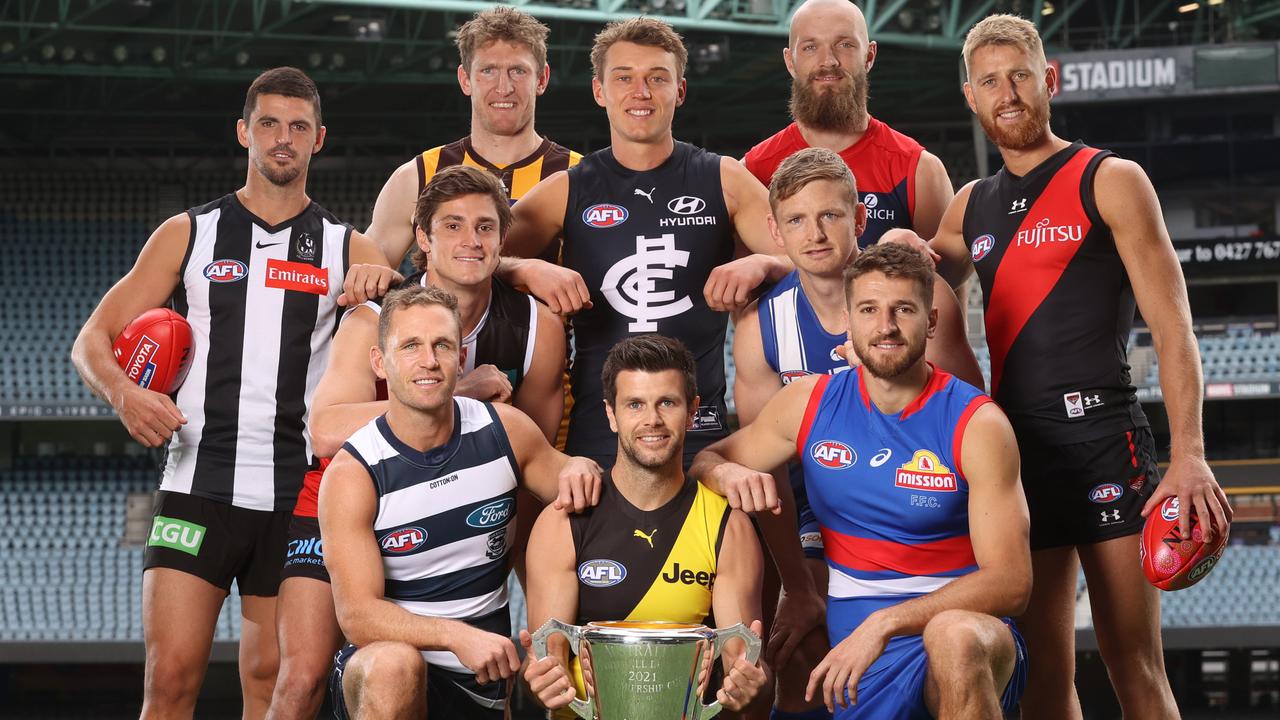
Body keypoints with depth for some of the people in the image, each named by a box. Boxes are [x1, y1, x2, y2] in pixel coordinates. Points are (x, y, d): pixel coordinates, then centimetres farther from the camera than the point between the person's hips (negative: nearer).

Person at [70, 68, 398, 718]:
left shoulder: (347, 251, 11)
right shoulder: (188, 235, 10)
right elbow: (93, 339, 8)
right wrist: (124, 394, -13)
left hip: (297, 498, 1)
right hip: (196, 489, -1)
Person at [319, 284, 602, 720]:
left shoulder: (505, 430, 0)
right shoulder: (353, 473, -11)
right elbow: (357, 615, -18)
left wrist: (579, 471, -7)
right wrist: (456, 636, -34)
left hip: (486, 678, 5)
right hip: (384, 677, -5)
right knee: (394, 665, -36)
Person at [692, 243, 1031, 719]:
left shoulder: (976, 424, -8)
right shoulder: (809, 403, 4)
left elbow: (1011, 581, -14)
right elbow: (702, 461, 17)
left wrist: (885, 623, -25)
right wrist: (727, 473, -10)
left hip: (965, 620, -3)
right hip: (852, 640, 3)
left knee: (954, 635, -38)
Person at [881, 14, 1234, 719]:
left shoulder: (1109, 181, 1)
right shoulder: (970, 206, 17)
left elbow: (1171, 325, -5)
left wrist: (1188, 455, -17)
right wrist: (900, 252, 4)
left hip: (1101, 438, -5)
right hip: (1014, 448, 5)